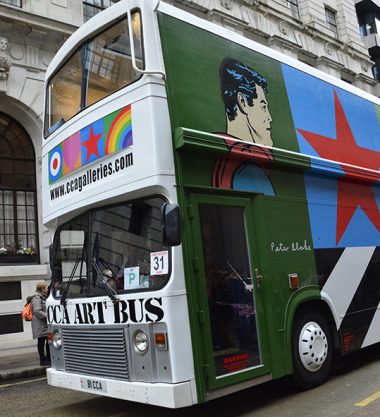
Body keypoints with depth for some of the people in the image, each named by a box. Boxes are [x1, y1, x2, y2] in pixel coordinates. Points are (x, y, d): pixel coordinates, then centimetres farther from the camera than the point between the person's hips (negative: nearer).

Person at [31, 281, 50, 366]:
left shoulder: (43, 298, 19)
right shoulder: (36, 298, -12)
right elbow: (37, 312, -21)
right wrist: (48, 316, -21)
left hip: (46, 324, 9)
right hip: (40, 326, -9)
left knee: (48, 340, 10)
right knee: (41, 341, -2)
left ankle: (49, 358, 19)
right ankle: (43, 360, 3)